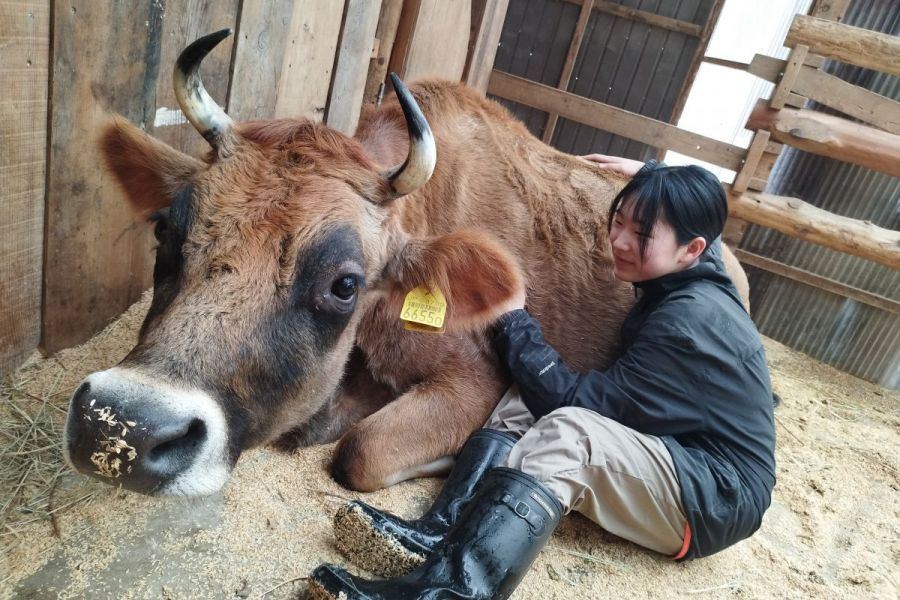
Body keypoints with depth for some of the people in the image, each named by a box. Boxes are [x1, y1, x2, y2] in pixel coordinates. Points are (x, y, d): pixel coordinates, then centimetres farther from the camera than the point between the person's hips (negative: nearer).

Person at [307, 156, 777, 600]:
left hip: (719, 499, -9)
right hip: (677, 452, 9)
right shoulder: (688, 278, 3)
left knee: (568, 432, -35)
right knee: (530, 398, -9)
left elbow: (583, 401, -23)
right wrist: (650, 175, 29)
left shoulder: (693, 323, -25)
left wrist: (513, 322, -18)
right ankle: (441, 534, -25)